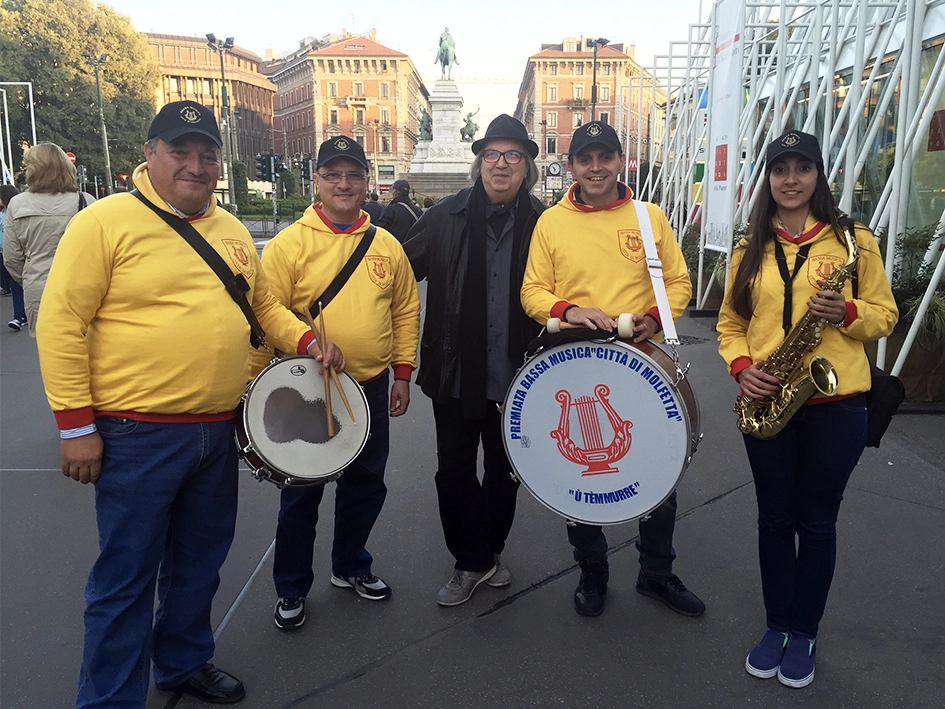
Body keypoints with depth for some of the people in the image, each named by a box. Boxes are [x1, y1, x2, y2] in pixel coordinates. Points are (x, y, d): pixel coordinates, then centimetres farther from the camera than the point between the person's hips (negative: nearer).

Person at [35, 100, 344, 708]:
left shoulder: (232, 231, 10)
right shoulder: (105, 222, -9)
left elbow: (264, 305, 20)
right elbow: (61, 325, -11)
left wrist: (307, 341, 2)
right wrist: (76, 425, -14)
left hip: (220, 431, 6)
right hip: (138, 436, -6)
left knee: (199, 564, 21)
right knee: (127, 577, 7)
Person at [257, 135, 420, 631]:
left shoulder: (386, 246, 4)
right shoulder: (289, 245, -8)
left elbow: (406, 309, 10)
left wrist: (403, 372, 7)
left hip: (371, 388, 4)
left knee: (366, 485, 17)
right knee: (302, 493, 10)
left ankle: (351, 567, 40)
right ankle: (291, 589, 29)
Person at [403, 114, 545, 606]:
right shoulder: (447, 216, -3)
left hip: (516, 377, 0)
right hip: (456, 374, 0)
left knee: (504, 469, 17)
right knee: (454, 471, 9)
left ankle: (489, 550, 40)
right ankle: (472, 562, 28)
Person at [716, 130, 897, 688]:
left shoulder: (853, 240, 0)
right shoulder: (750, 248, 7)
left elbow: (885, 314, 2)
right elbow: (731, 322, 9)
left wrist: (846, 311, -18)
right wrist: (741, 366, -9)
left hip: (836, 403, -2)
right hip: (766, 401, 2)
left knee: (817, 520, 8)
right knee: (775, 517, 11)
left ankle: (805, 634, 26)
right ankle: (777, 626, 29)